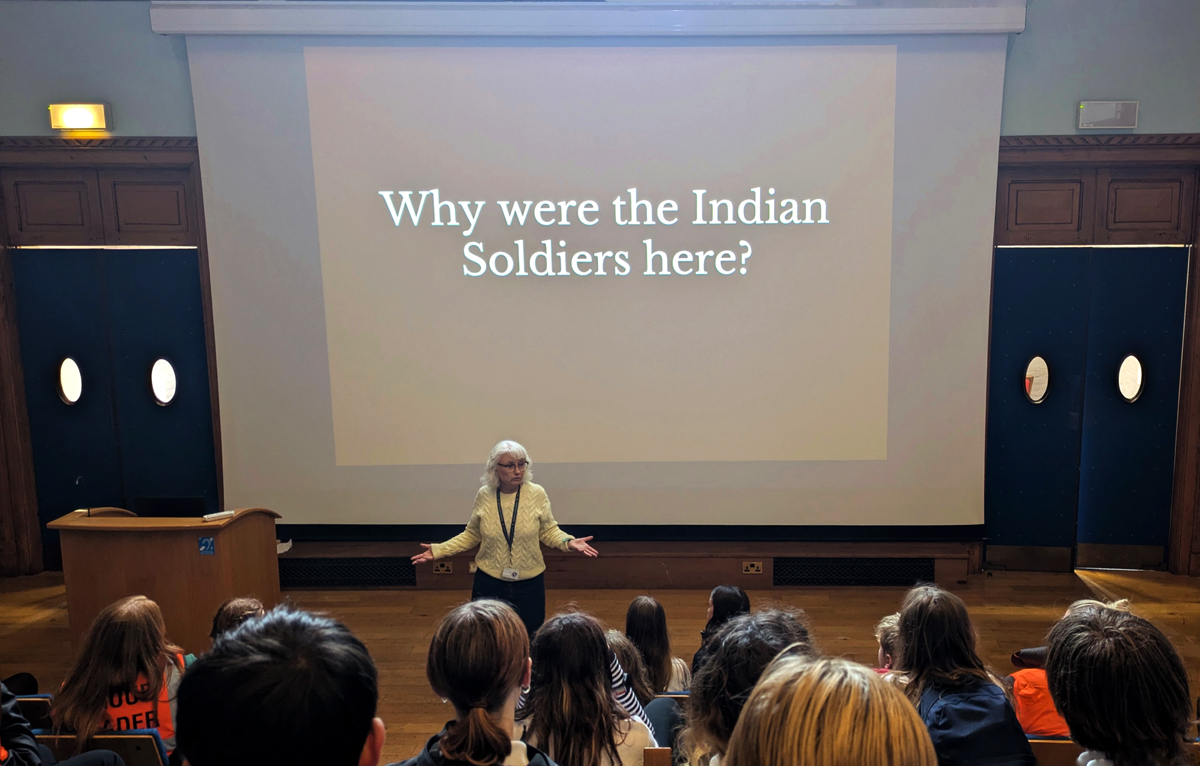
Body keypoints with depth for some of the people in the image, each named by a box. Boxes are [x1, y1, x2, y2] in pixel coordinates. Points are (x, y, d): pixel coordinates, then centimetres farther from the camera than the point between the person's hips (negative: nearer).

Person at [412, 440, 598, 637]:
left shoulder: (536, 494, -10)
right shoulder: (483, 496, -6)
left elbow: (548, 531, -2)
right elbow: (472, 535, 4)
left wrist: (568, 542, -21)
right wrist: (438, 550, -3)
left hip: (529, 583, -1)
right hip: (489, 582, 1)